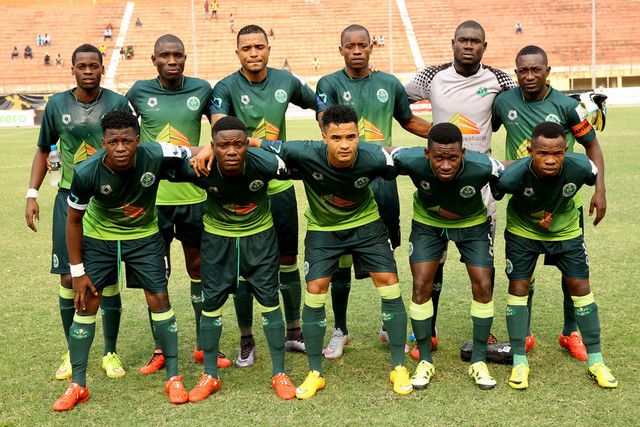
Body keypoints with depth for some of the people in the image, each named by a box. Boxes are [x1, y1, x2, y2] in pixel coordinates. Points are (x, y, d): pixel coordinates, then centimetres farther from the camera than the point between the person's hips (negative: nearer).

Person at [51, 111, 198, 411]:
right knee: (86, 305, -2)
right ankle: (77, 385, 11)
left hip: (144, 235, 1)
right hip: (98, 237, 0)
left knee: (159, 299, -4)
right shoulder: (87, 173, -28)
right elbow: (74, 220, -13)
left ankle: (173, 378, 10)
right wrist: (77, 271, -11)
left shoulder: (156, 156, -30)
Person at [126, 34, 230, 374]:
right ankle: (160, 349, 20)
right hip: (153, 196, 0)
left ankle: (203, 345, 22)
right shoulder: (139, 92, 0)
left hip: (193, 194, 0)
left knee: (199, 268, 9)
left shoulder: (202, 90, 0)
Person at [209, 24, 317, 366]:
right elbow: (219, 127, -29)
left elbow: (318, 105, 19)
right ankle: (246, 341, 21)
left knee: (288, 261, 14)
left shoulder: (285, 81, 3)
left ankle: (294, 333, 30)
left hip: (280, 187, 4)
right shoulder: (227, 88, -10)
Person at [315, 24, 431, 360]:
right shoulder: (329, 84, -1)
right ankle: (340, 330, 20)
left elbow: (409, 121, 23)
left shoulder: (389, 84, 9)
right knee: (341, 259, 5)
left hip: (383, 180, 3)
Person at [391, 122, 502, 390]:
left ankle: (479, 361, 11)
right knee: (421, 285, -7)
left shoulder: (481, 167, -39)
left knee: (483, 286, -6)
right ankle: (425, 361, 10)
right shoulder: (412, 161, -37)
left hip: (472, 223, 0)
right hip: (428, 223, 0)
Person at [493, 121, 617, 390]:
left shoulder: (579, 167, -34)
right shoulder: (513, 176, -38)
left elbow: (596, 176, -8)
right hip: (523, 230, -1)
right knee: (518, 287, -2)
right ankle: (519, 361, 12)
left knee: (580, 287, 4)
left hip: (566, 230, 2)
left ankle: (595, 360, 18)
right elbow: (493, 195, -17)